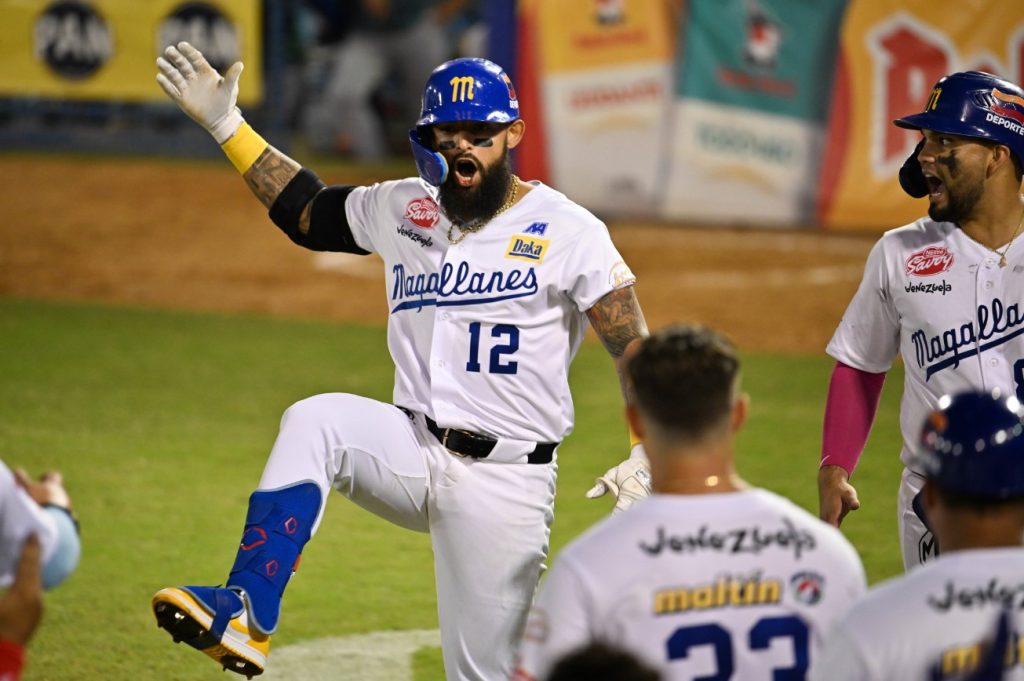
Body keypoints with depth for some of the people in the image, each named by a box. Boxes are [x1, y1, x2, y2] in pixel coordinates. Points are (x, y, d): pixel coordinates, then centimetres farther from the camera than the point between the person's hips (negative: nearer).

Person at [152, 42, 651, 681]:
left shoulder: (567, 231, -7)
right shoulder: (404, 208, 7)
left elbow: (638, 351, -10)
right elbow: (306, 208, 23)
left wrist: (650, 455, -24)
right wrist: (227, 126, 16)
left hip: (505, 481, -4)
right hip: (415, 452, 4)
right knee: (314, 421, -26)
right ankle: (244, 617, -34)